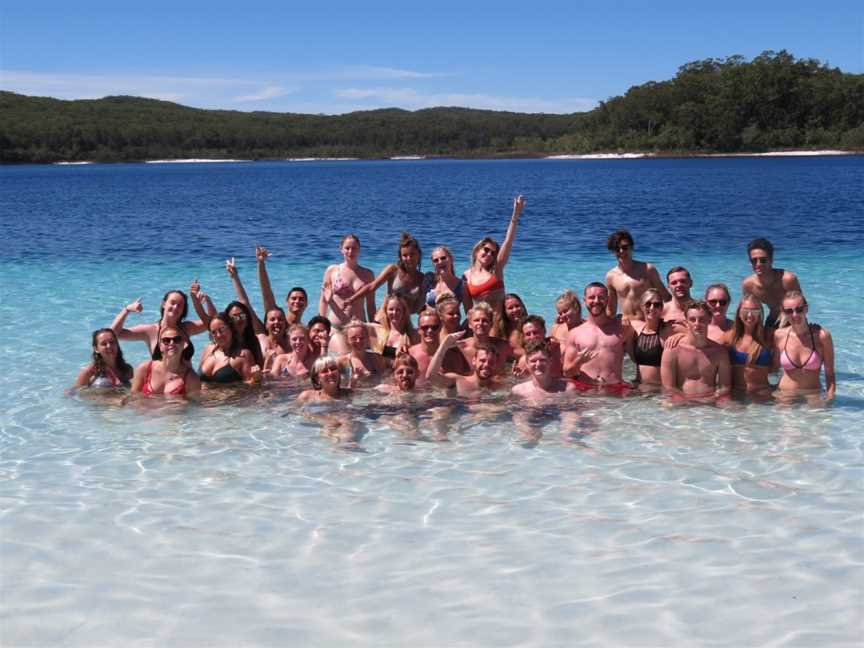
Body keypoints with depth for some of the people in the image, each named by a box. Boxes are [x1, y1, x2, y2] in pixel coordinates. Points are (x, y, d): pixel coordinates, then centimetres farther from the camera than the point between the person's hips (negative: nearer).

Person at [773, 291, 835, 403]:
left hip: (813, 395, -1)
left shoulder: (822, 335, -8)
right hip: (785, 396, 1)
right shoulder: (779, 336, -2)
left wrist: (830, 398, -9)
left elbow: (830, 374, -2)